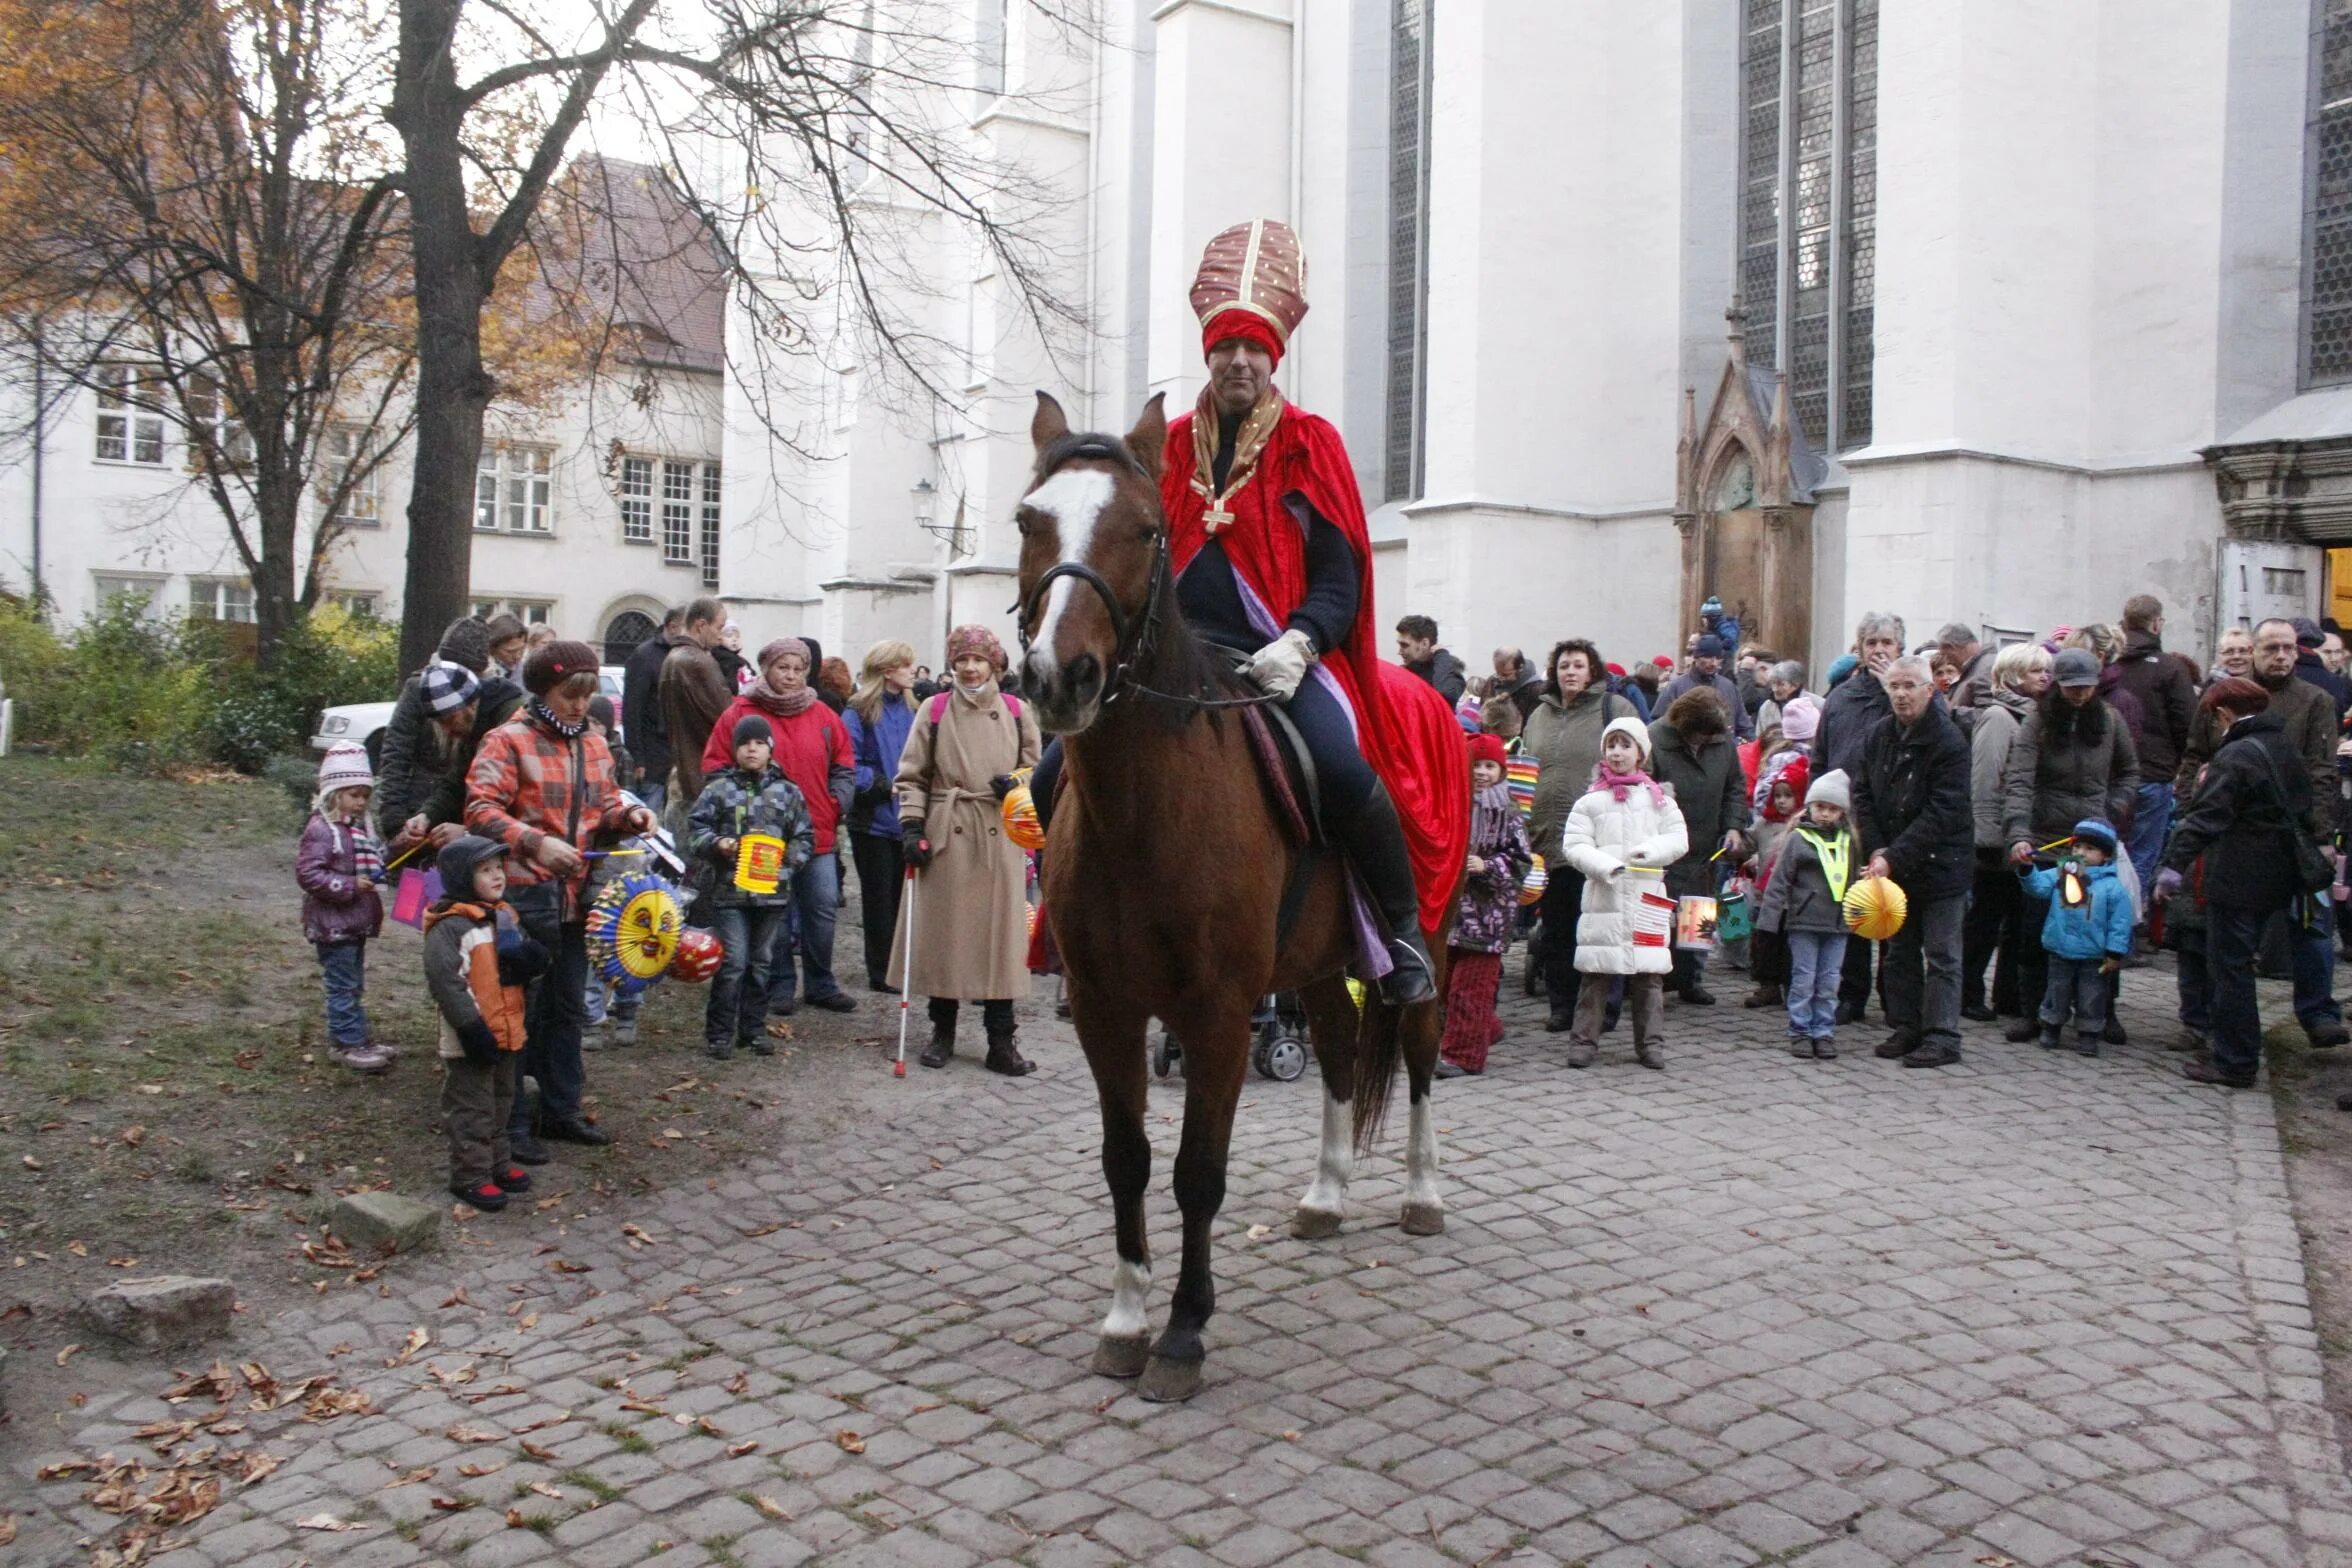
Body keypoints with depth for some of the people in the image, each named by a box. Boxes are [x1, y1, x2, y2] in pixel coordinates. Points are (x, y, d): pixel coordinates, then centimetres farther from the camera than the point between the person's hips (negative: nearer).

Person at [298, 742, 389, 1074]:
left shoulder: (359, 826, 11)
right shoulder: (320, 829, -15)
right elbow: (308, 873, -21)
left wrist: (375, 872, 4)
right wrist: (350, 885, -24)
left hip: (357, 921, 9)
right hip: (332, 924, -9)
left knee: (354, 984, 17)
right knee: (343, 984, -2)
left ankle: (356, 1037, 26)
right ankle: (349, 1042, 4)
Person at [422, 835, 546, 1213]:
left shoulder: (505, 917, 9)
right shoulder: (450, 926, -18)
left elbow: (529, 961, 16)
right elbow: (445, 982, -23)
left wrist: (531, 960, -10)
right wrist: (471, 1027, -23)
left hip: (507, 1032, 9)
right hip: (471, 1040, -9)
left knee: (502, 1102, 21)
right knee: (471, 1109, 1)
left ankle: (498, 1162, 34)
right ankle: (471, 1175, 12)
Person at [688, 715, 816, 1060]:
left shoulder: (787, 792, 7)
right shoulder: (718, 789, 2)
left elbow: (804, 836, 10)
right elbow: (695, 830, 3)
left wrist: (787, 861, -7)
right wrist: (717, 843, -15)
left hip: (772, 891, 2)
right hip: (728, 889, -2)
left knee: (760, 962, 11)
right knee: (732, 961, -6)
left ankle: (753, 1029, 22)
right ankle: (719, 1033, 5)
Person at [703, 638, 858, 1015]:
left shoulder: (823, 716, 8)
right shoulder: (740, 713, -1)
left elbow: (844, 767, 15)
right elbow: (716, 769, 0)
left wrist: (835, 806, 3)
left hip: (818, 834, 3)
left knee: (823, 910, 6)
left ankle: (821, 984, 19)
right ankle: (781, 987, 14)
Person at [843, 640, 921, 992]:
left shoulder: (911, 710, 9)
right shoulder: (860, 712, -10)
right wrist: (884, 784, -18)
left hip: (906, 818, 5)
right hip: (874, 819, -5)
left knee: (903, 894, 10)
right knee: (879, 897, 4)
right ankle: (881, 972, 14)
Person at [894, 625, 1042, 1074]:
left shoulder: (1017, 712, 6)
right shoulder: (934, 710, 3)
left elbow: (1035, 771, 13)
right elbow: (912, 775, 4)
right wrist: (912, 825, -7)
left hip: (1000, 835, 1)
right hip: (946, 833, 0)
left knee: (999, 931, 2)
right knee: (943, 928, 6)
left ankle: (1001, 1040, 9)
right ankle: (942, 1030, 20)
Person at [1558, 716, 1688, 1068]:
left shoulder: (1659, 798, 11)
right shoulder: (1590, 801, 6)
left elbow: (1678, 840, 4)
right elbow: (1573, 847, -1)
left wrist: (1650, 850, -14)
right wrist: (1605, 865, -16)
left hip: (1647, 897, 1)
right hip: (1602, 897, -1)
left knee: (1649, 975, 5)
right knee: (1595, 974, 1)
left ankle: (1650, 1042, 14)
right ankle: (1584, 1039, 8)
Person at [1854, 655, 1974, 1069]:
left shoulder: (1949, 742, -16)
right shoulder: (1877, 735, 3)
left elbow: (1940, 814, -20)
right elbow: (1863, 795, 6)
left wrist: (1893, 858, -23)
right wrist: (1876, 850, -7)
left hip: (1939, 864, -6)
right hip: (1891, 864, 6)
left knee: (1941, 955, 0)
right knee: (1900, 951, 13)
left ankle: (1942, 1036, 5)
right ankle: (1907, 1028, 23)